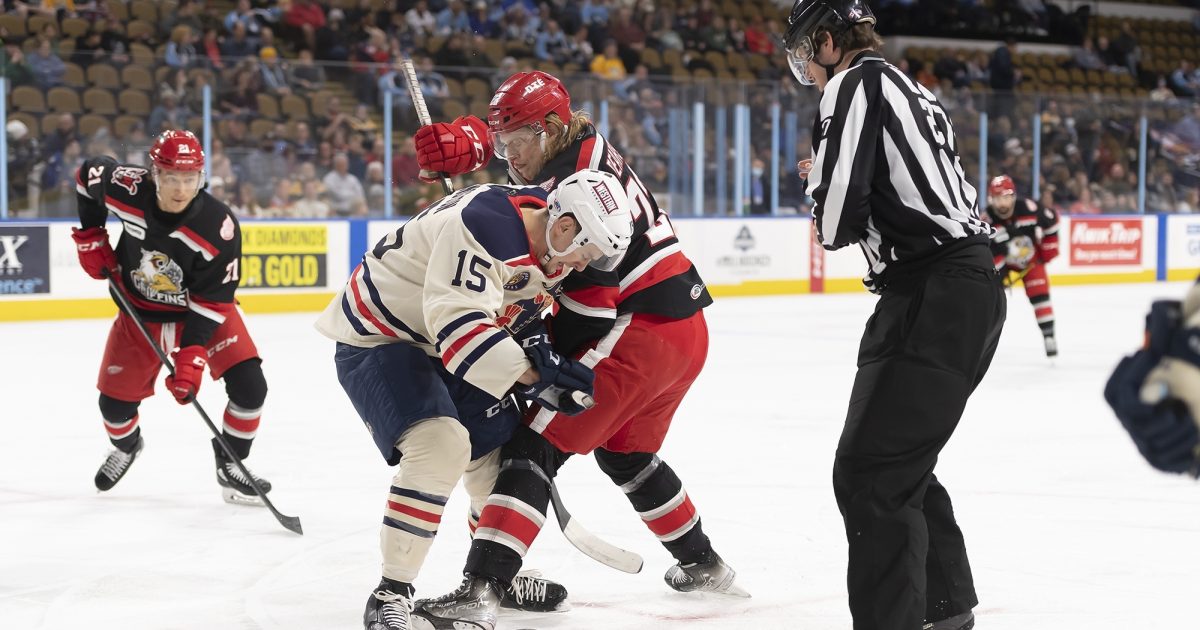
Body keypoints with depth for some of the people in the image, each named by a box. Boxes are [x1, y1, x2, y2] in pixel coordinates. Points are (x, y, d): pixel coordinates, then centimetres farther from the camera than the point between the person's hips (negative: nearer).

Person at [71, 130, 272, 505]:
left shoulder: (219, 228, -31)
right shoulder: (127, 189, -26)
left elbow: (212, 302, -23)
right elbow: (88, 173, -2)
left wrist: (191, 357, -30)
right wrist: (90, 236, -1)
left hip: (204, 308, -2)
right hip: (139, 311, 2)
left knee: (249, 385, -18)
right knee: (115, 401, 6)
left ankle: (231, 466, 5)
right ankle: (126, 447, 42)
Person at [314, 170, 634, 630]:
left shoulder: (549, 245, -3)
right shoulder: (485, 227, -33)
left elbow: (517, 308, 14)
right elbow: (456, 321, -39)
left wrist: (538, 349, -5)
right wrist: (534, 372, -41)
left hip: (445, 348, 9)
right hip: (378, 337, -9)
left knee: (501, 450, 12)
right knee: (441, 444, -28)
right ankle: (392, 593, -18)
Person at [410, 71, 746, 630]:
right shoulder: (577, 145, 12)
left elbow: (590, 300, -16)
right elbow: (494, 134, 25)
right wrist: (456, 143, 5)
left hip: (643, 329, -10)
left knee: (538, 443, -14)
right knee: (626, 453, 29)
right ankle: (703, 564, 40)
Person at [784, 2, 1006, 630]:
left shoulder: (857, 84, -7)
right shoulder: (910, 90, 22)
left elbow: (837, 220, -17)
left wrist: (828, 205, 7)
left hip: (936, 297, -10)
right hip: (970, 288, 10)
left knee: (869, 472, -12)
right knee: (900, 462, 22)